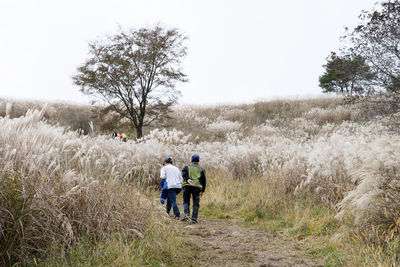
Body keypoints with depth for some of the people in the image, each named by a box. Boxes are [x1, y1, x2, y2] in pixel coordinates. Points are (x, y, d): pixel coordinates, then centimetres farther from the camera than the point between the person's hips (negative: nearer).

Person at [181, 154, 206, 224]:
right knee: (196, 203, 4)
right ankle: (194, 218, -4)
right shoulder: (201, 169, 19)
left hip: (187, 186, 0)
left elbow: (184, 174, -5)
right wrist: (202, 191, 16)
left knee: (186, 201, 11)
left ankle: (187, 214, -11)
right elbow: (204, 180, 14)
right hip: (197, 186, 0)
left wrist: (188, 180, -19)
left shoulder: (187, 167, 18)